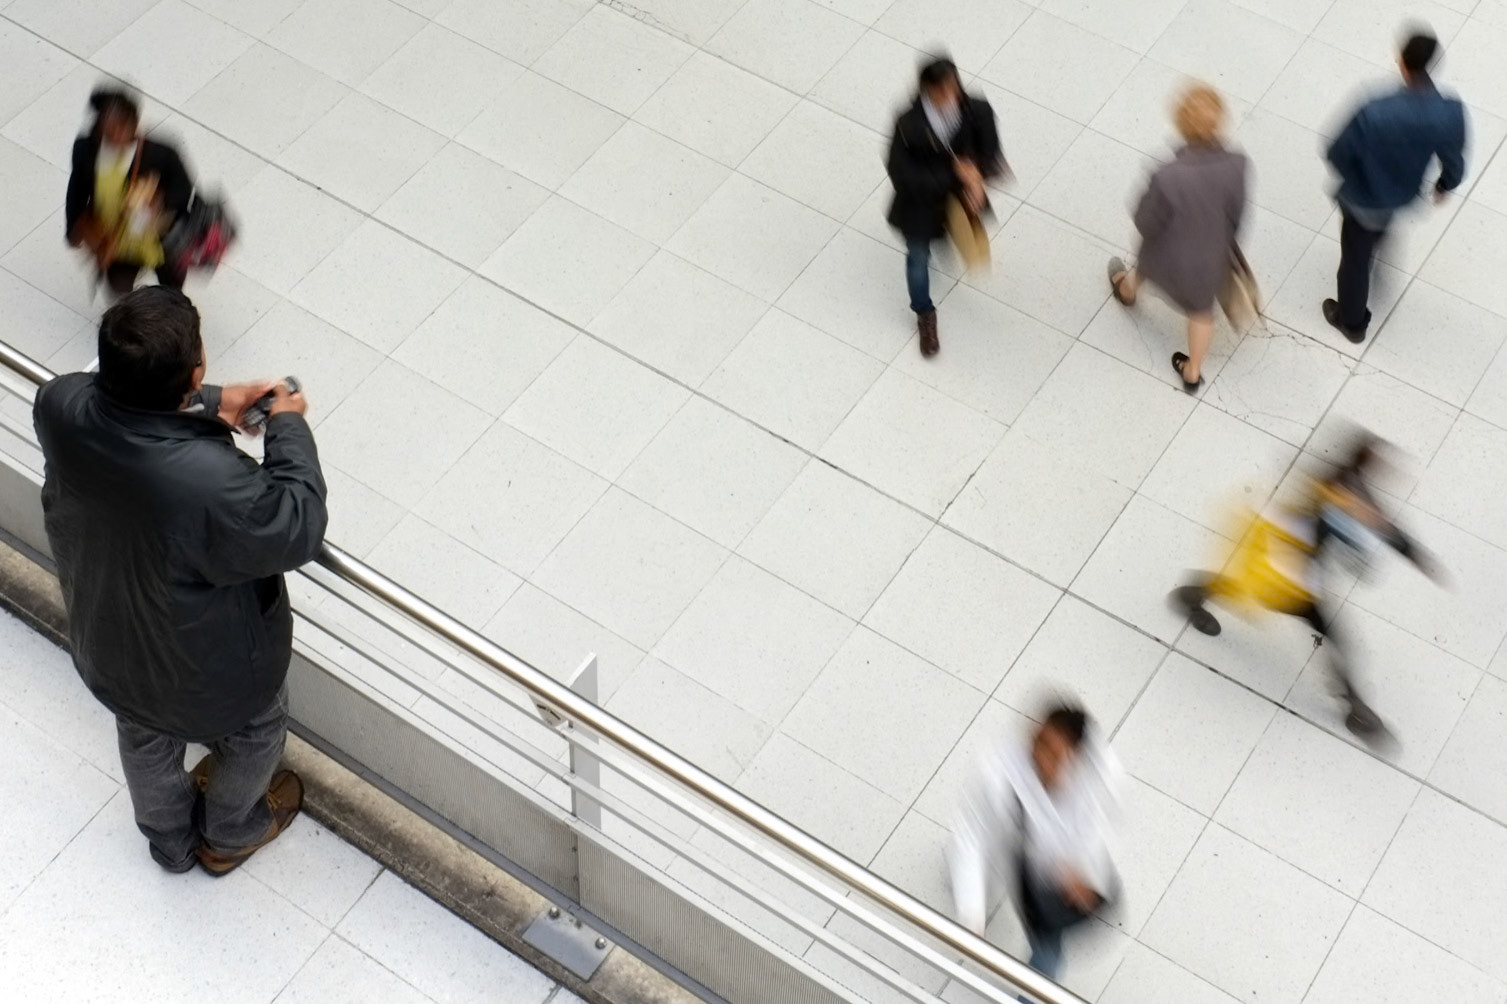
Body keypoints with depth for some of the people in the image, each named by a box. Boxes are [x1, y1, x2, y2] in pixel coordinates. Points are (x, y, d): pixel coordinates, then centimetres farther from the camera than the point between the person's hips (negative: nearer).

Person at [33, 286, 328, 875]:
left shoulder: (59, 407, -29)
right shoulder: (214, 484, -46)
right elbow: (297, 532, -26)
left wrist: (210, 406, -8)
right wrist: (289, 427, -16)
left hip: (106, 645, 5)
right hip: (210, 670, -5)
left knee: (145, 737, 36)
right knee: (254, 732, 31)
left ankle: (171, 840, 64)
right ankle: (229, 835, 60)